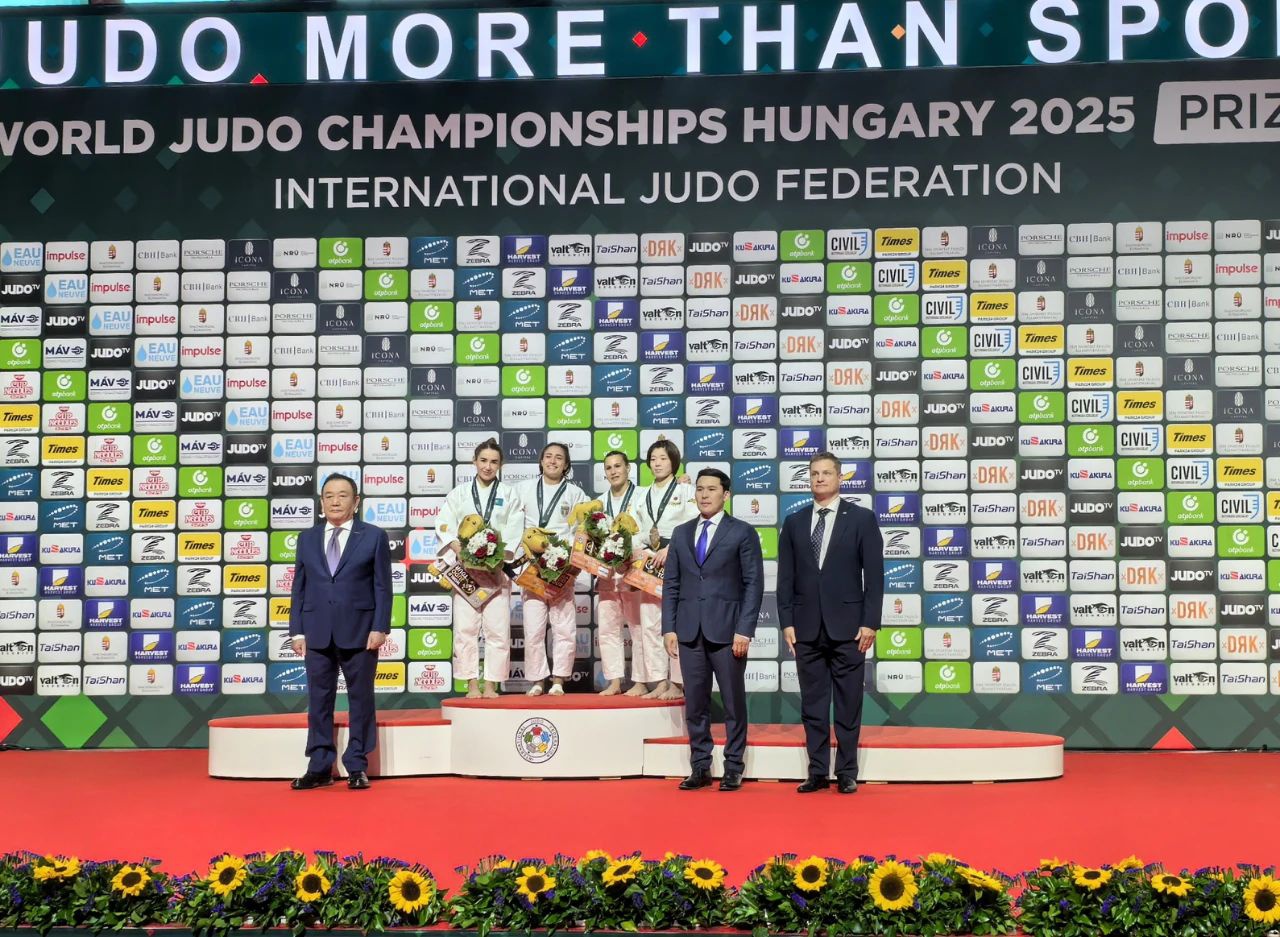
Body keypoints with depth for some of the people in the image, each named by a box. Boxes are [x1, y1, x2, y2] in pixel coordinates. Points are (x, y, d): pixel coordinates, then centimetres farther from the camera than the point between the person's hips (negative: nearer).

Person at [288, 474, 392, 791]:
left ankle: (357, 767, 9)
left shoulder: (374, 537, 2)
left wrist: (380, 628, -10)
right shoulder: (307, 539, 12)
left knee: (360, 699, 2)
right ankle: (319, 768, 10)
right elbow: (299, 587, 10)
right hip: (317, 633, 3)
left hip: (359, 631, -3)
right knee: (319, 700, 5)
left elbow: (382, 587, -1)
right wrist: (297, 630, 2)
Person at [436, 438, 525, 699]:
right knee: (465, 628, -4)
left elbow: (514, 533, 2)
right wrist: (460, 550, -13)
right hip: (466, 568, 1)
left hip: (498, 568, 0)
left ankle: (491, 685, 0)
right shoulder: (460, 493, 11)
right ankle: (472, 685, 1)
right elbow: (444, 525, 2)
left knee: (497, 629, -4)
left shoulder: (509, 494, 9)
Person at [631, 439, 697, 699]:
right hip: (650, 563, 6)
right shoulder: (642, 496, 18)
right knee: (650, 622, 2)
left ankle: (677, 683, -5)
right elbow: (639, 531, 19)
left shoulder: (686, 490, 2)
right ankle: (659, 681, 5)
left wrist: (671, 548, -15)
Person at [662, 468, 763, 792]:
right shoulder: (681, 533, 13)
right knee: (695, 702, 6)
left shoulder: (743, 533, 1)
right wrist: (669, 628, 3)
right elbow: (671, 583, 12)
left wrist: (744, 630, -11)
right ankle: (700, 768, 13)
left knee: (733, 702, 2)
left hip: (727, 630, -4)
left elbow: (753, 584, -3)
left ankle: (733, 768, 9)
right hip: (689, 630, 4)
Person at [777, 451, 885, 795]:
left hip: (847, 626, -2)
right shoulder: (794, 522, 10)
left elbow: (874, 575, -2)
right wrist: (787, 622, 0)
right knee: (812, 704, 5)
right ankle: (818, 771, 12)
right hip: (806, 627, 3)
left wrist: (870, 623, -8)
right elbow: (786, 577, 8)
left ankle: (847, 772, 10)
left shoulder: (862, 519, 2)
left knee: (848, 703, 2)